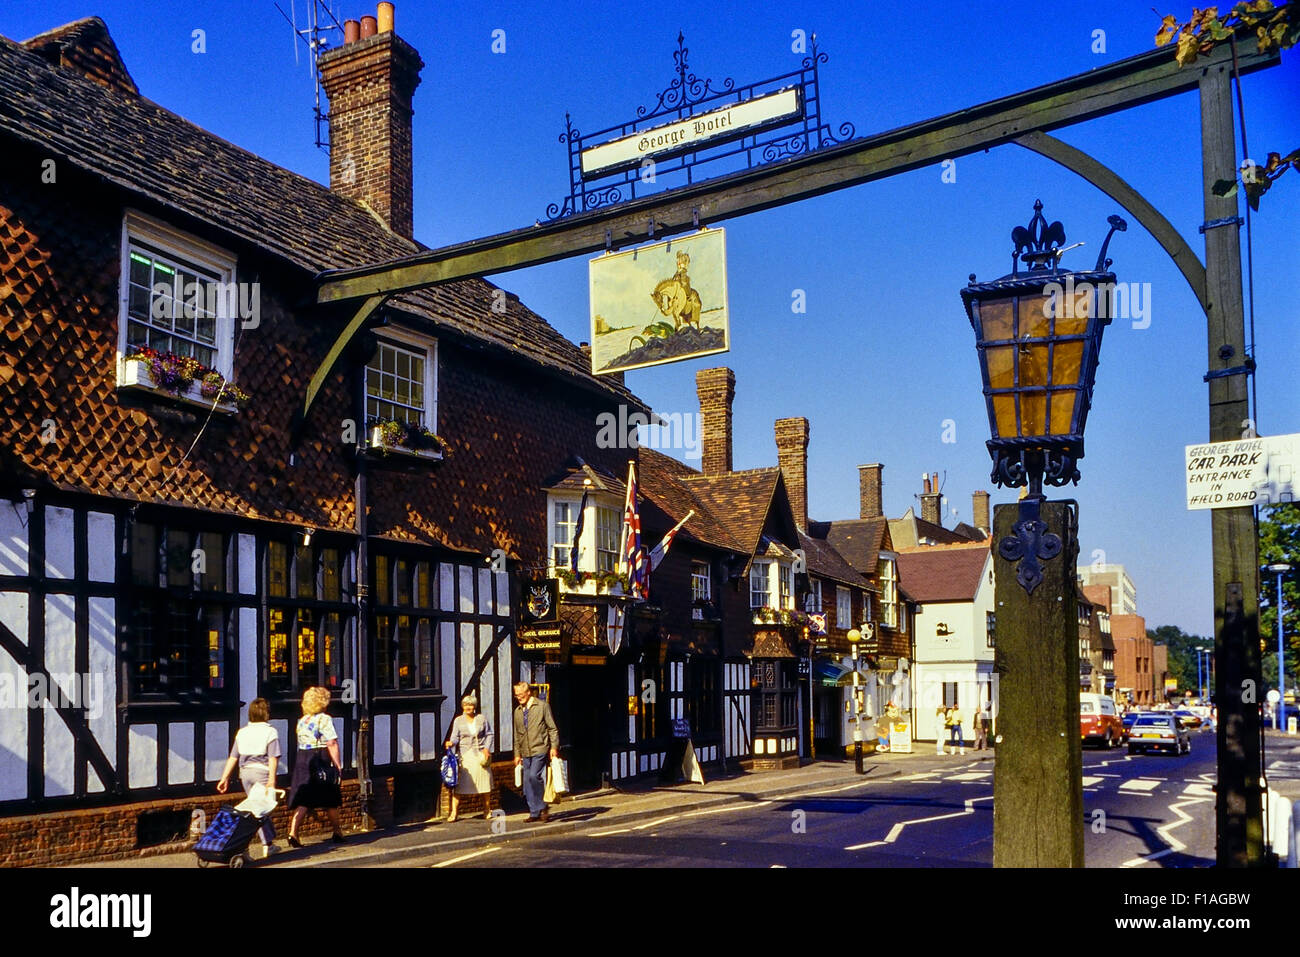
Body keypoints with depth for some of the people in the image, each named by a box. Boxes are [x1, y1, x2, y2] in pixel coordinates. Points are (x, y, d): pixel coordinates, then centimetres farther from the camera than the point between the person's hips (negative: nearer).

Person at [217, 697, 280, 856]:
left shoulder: (242, 732, 8)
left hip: (245, 772, 5)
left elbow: (233, 758, 7)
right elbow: (273, 759, -14)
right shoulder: (270, 732, -7)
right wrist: (272, 780, -16)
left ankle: (268, 843, 21)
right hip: (262, 771, -5)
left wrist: (225, 778, 10)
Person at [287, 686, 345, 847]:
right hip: (320, 760, -6)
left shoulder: (301, 721, 12)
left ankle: (293, 832, -12)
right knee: (330, 800, 9)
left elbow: (301, 743, 13)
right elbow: (332, 744, -13)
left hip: (301, 760, 6)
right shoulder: (324, 719, -9)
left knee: (303, 800, 3)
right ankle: (337, 832, 21)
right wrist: (338, 765, -11)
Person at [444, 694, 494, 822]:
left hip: (481, 754, 1)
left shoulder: (482, 718, 8)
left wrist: (487, 748, -4)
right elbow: (455, 737, 0)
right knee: (459, 784, -9)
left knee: (485, 782, 4)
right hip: (465, 755, -1)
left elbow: (489, 734, 10)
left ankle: (487, 809, 20)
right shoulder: (458, 720, 6)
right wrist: (451, 743, -22)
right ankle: (454, 812, -7)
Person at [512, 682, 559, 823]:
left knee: (534, 776, -20)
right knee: (527, 783, 3)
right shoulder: (518, 711, 16)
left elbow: (552, 729, 0)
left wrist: (554, 747, -8)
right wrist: (517, 754, 16)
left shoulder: (542, 706, 1)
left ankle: (542, 808, -8)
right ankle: (534, 812, 12)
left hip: (540, 749, -6)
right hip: (526, 752, 6)